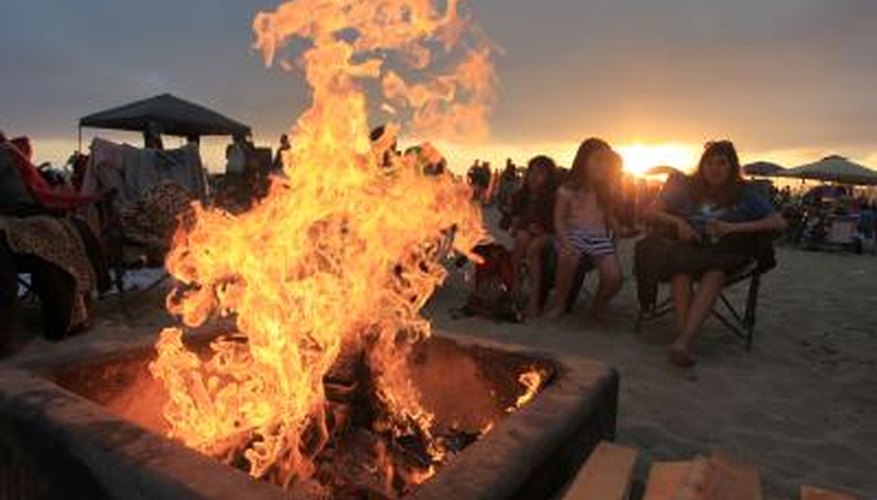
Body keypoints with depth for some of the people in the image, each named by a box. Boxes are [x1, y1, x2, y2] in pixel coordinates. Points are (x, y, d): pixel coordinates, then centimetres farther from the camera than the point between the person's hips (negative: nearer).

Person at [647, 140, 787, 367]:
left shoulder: (745, 193, 9)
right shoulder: (687, 187, 12)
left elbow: (779, 223, 1)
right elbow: (654, 212, 12)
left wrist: (735, 227, -12)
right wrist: (678, 222, -8)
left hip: (725, 254, -1)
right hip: (688, 249, 1)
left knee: (714, 273, -38)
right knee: (682, 268, -37)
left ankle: (683, 340, -50)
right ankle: (683, 337, -49)